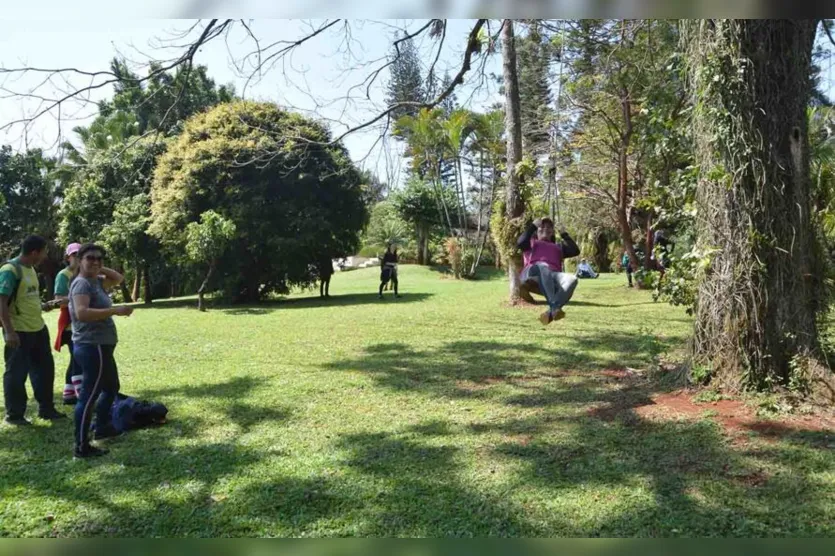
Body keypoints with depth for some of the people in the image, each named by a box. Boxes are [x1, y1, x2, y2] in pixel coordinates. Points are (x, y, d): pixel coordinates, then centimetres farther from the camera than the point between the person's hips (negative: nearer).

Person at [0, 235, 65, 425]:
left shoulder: (30, 269, 12)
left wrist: (42, 306, 10)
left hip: (38, 329, 9)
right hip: (19, 332, -9)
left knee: (45, 369, 15)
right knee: (16, 373, 3)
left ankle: (46, 409, 26)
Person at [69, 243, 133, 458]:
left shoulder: (96, 281, 12)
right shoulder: (81, 283, -15)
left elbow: (118, 278, 24)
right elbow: (82, 313, -29)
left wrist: (99, 269, 11)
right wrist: (115, 310, -29)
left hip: (100, 346, 11)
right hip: (92, 347, -11)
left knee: (111, 387, 25)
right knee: (89, 394, -8)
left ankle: (102, 427, 40)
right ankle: (82, 446, -4)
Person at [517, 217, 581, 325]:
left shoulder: (558, 247, 41)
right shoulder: (531, 242, 34)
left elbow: (575, 251, 22)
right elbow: (520, 243, 9)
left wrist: (564, 234, 27)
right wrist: (533, 226, 14)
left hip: (552, 277, 3)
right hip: (532, 274, -3)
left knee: (572, 279, -32)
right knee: (542, 266, -41)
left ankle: (550, 312, -50)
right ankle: (554, 308, -54)